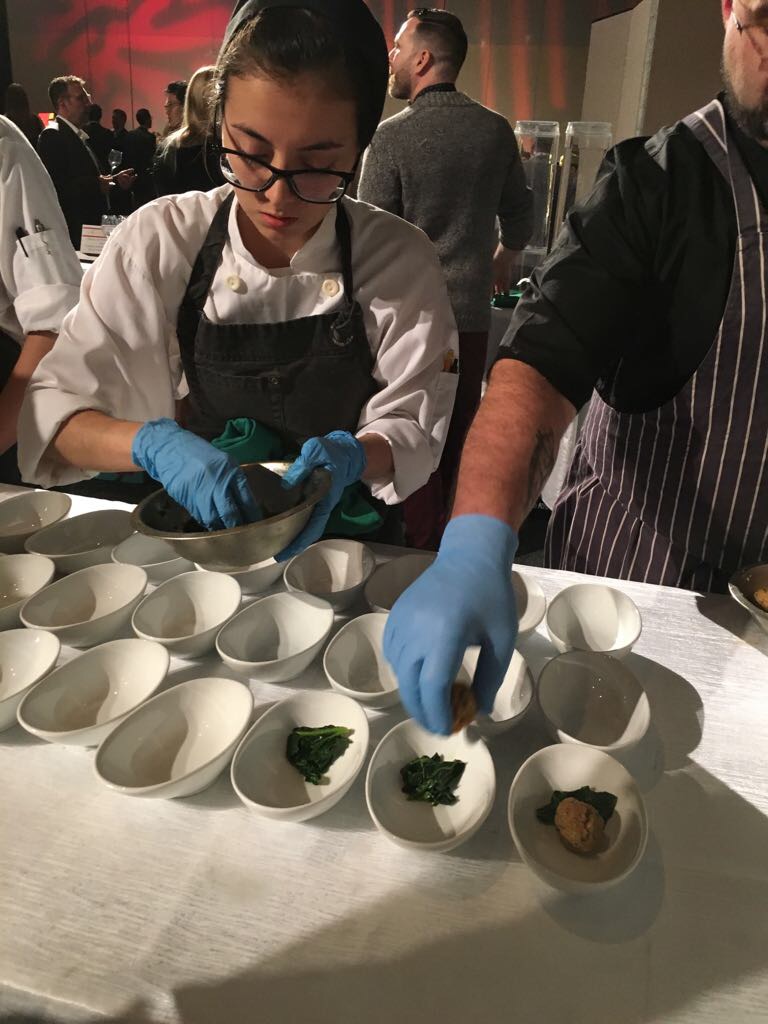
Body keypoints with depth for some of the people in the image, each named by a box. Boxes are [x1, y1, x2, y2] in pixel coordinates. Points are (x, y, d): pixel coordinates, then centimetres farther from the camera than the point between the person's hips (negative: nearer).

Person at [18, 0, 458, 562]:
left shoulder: (401, 259, -9)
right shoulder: (158, 241, -8)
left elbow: (412, 435, -4)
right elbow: (53, 411, -7)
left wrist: (352, 456, -26)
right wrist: (154, 444, -27)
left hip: (342, 535, 0)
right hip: (187, 530, 1)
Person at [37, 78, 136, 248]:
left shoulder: (77, 135, 19)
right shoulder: (52, 135, -11)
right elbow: (55, 186, -22)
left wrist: (115, 180, 7)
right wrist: (95, 185, -23)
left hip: (89, 224, 9)